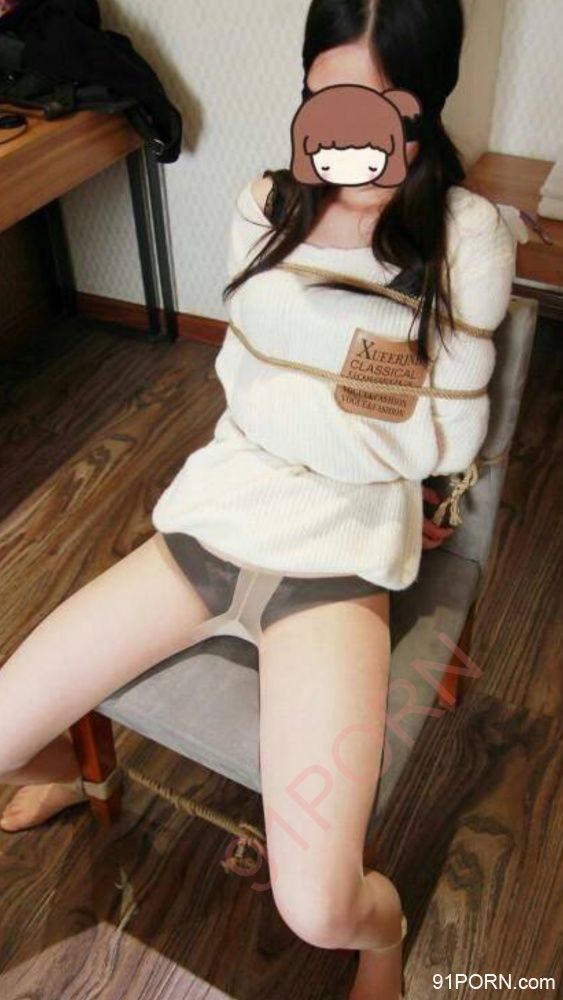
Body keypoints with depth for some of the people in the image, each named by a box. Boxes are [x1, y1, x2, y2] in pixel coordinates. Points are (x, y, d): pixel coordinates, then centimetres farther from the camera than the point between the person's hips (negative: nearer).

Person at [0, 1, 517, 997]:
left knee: (318, 910, -17)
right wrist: (375, 430, -3)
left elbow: (449, 434, -5)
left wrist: (289, 405, -8)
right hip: (216, 511, 4)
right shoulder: (267, 204, 6)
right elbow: (244, 384, 7)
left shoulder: (467, 236, -5)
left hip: (338, 556, -3)